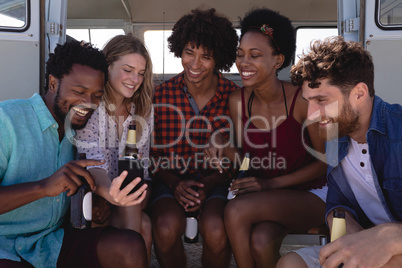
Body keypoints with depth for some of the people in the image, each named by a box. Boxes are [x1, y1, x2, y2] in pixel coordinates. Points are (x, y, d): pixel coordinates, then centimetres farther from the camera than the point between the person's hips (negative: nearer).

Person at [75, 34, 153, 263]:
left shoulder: (143, 110, 3)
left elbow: (141, 167, 2)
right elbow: (92, 160, -25)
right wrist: (109, 192, -47)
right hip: (94, 196, -4)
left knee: (142, 226, -24)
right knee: (142, 226, -26)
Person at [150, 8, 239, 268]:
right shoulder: (160, 95, -2)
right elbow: (151, 154, 3)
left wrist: (207, 184, -15)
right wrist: (175, 183, -13)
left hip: (215, 182, 0)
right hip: (171, 180, 1)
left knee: (216, 230, -29)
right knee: (166, 227, -29)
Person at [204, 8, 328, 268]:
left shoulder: (302, 100, -17)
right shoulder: (238, 100, -3)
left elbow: (325, 161, -9)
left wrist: (271, 183, -16)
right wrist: (224, 149, -15)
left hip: (308, 195, -3)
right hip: (264, 197, 3)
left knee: (236, 211, -28)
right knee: (260, 242, -30)